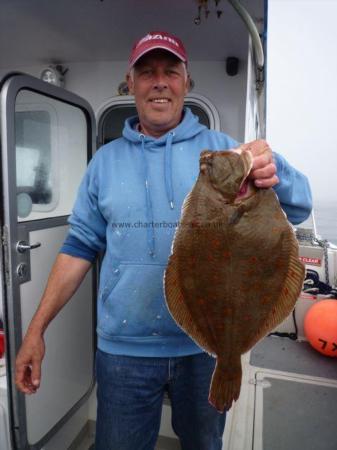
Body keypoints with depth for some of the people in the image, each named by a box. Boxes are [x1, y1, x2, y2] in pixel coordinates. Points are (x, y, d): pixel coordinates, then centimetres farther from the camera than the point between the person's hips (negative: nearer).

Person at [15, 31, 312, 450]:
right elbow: (80, 246, 2)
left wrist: (271, 171, -34)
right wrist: (36, 329, -2)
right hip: (124, 348, 1)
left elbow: (297, 209, -10)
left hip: (206, 343, 0)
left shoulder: (221, 149, -4)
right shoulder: (106, 159, 2)